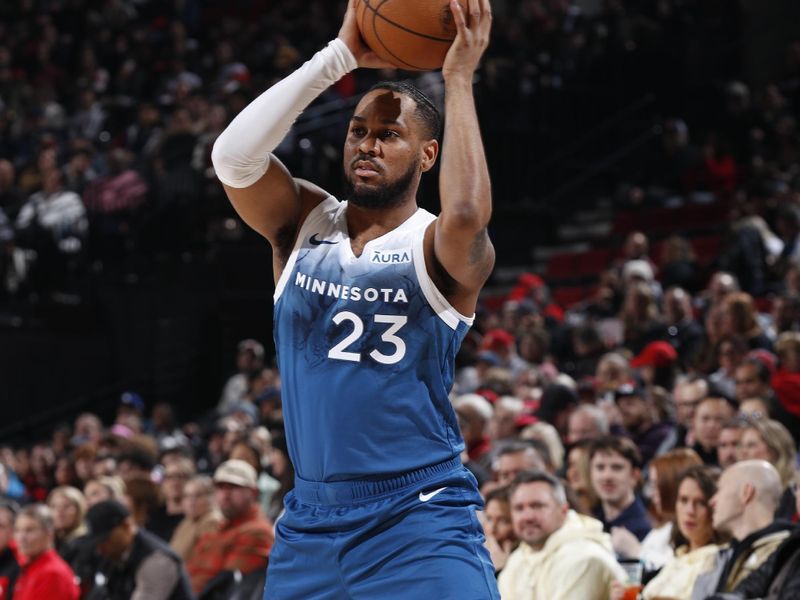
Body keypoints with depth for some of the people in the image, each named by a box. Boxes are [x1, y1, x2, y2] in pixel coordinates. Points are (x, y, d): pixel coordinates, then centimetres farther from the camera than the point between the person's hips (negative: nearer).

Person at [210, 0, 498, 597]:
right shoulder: (304, 224, 6)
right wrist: (340, 56, -12)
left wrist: (458, 80, -20)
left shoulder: (436, 248, -5)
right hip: (310, 520, 4)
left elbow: (465, 217, -30)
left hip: (419, 524, -4)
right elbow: (232, 156, -12)